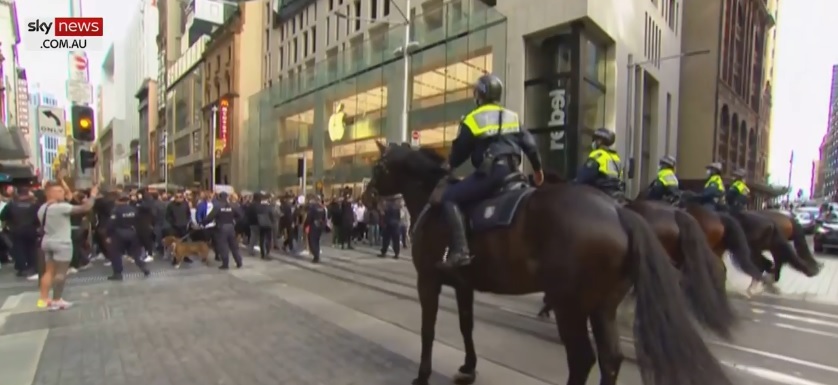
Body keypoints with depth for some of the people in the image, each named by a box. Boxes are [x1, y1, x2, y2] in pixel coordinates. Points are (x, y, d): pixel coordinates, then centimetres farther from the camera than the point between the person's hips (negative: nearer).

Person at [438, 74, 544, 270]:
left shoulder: (471, 120, 1)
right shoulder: (513, 117, 18)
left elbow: (460, 151, 6)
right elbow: (530, 144, 16)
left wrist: (449, 166, 26)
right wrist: (538, 169, 29)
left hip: (490, 172, -7)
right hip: (512, 172, 7)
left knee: (449, 198, -6)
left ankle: (460, 250, -21)